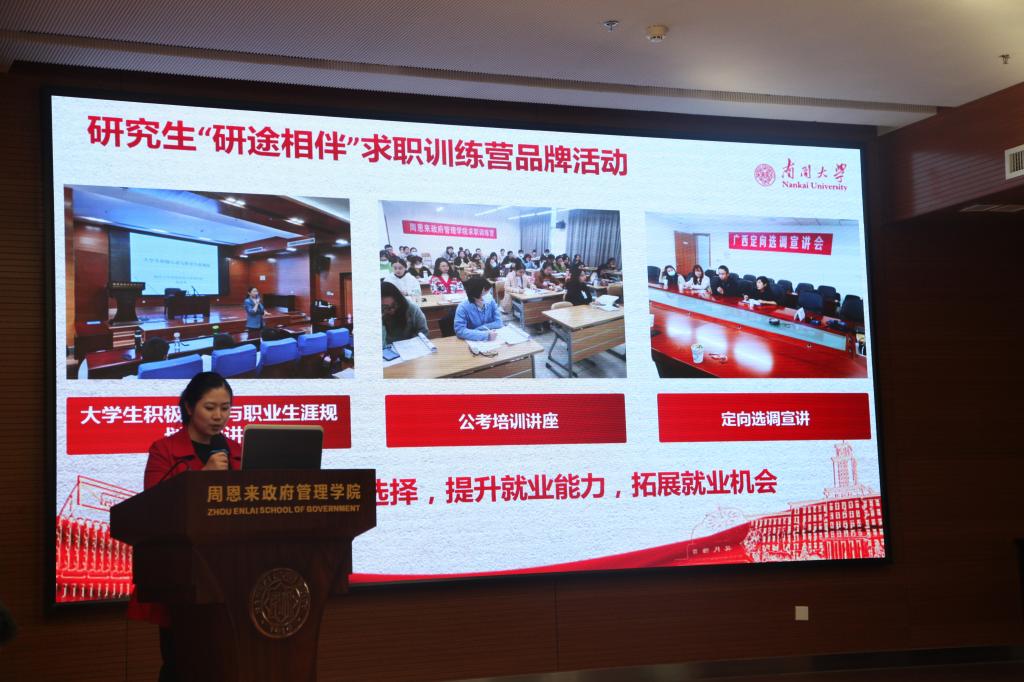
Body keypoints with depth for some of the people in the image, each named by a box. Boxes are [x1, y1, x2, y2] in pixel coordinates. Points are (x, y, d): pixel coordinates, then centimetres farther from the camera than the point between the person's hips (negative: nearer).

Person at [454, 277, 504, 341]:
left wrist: (480, 328, -15)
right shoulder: (463, 307, -16)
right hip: (473, 341, -3)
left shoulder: (491, 301, -4)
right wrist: (485, 335, -31)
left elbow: (499, 323, -4)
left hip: (492, 340, 3)